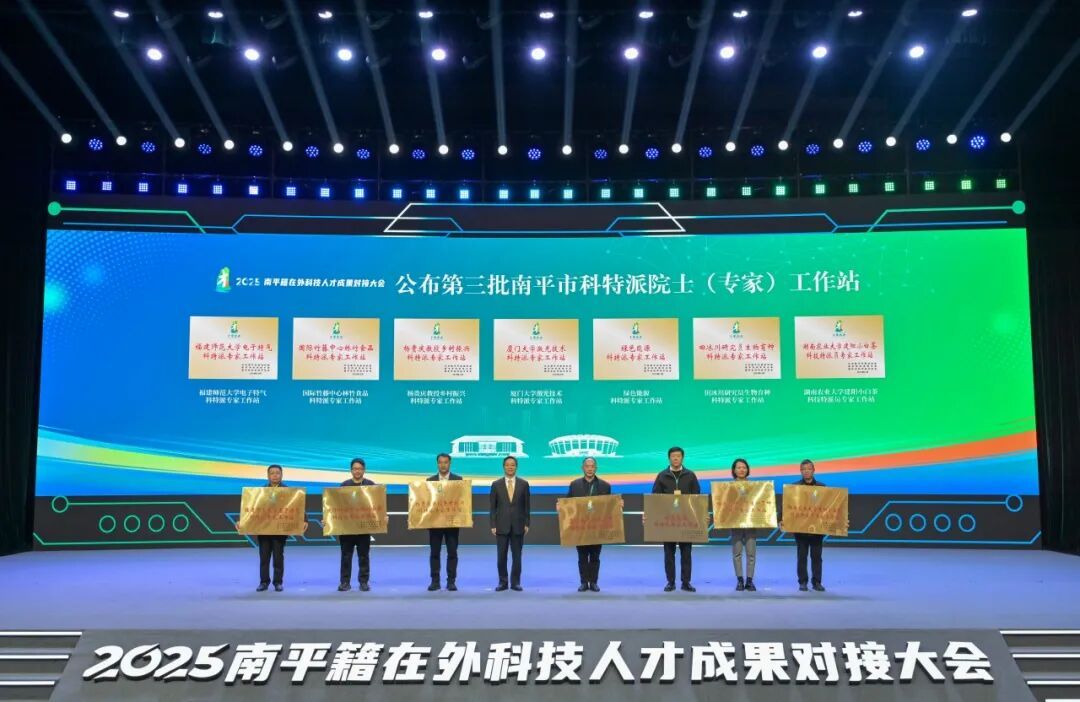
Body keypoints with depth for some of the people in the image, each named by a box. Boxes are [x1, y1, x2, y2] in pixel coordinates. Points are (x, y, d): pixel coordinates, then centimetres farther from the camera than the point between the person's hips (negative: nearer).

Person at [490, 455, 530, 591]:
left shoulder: (523, 484, 3)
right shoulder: (496, 484, 3)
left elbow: (526, 506, 5)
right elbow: (493, 507, 3)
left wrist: (526, 524, 0)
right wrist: (493, 525, -3)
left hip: (518, 525, 0)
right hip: (502, 525, 0)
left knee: (517, 556, 4)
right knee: (502, 556, 2)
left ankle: (515, 582, 11)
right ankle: (502, 582, 11)